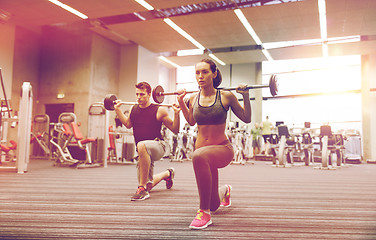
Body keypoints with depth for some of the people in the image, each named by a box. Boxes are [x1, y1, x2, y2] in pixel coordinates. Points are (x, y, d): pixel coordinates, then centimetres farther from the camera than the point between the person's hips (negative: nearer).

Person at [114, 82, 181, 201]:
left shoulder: (159, 110, -9)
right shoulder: (133, 109, 6)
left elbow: (175, 130, -6)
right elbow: (128, 124, 27)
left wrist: (176, 113, -19)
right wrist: (117, 109, 24)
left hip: (158, 146, -6)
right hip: (144, 152, 6)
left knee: (141, 145, -42)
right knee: (148, 185, 13)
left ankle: (142, 189, -33)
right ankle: (167, 174, 48)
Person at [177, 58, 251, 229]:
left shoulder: (226, 96, -8)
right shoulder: (193, 99, 2)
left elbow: (246, 118, 1)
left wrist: (246, 96, -10)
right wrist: (181, 102, 13)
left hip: (223, 148, -4)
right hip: (202, 150, 5)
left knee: (199, 156, -43)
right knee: (214, 204, 13)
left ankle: (204, 213, -30)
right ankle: (225, 190, 55)